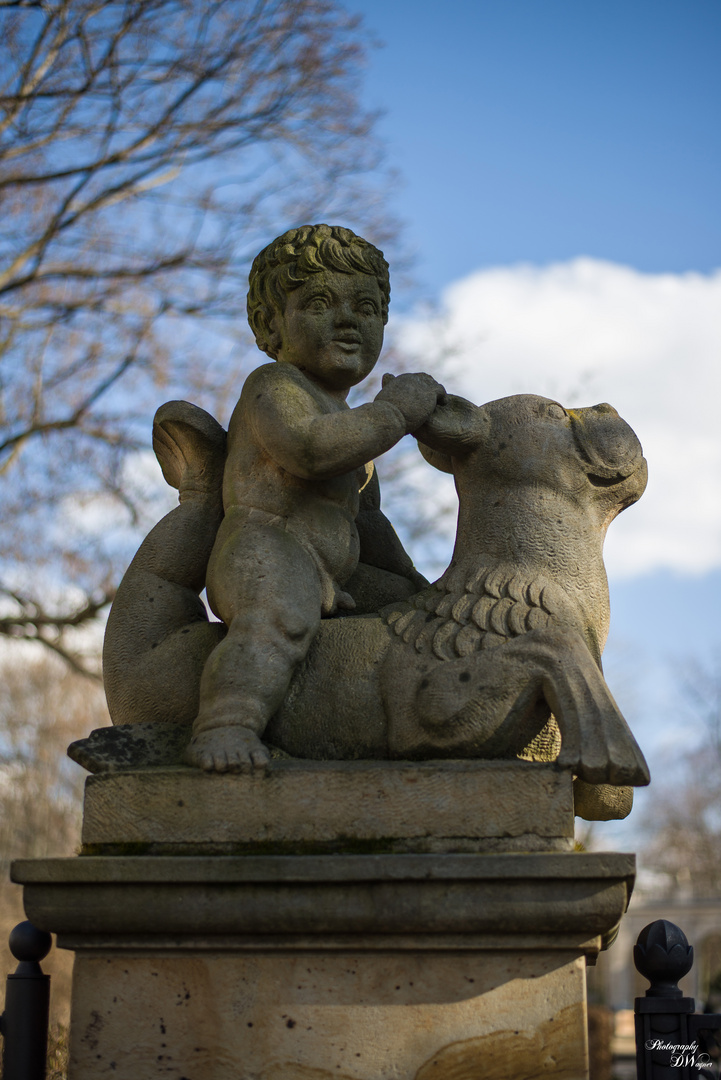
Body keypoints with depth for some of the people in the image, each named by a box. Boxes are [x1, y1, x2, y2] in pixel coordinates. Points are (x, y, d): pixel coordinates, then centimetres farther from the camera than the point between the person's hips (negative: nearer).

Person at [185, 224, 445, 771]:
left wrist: (411, 583, 33)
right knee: (281, 617, -40)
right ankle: (225, 726, -53)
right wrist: (396, 410, -11)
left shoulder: (346, 422, 32)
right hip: (263, 548, -10)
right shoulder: (275, 385, 2)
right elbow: (308, 449, -20)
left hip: (328, 583, 10)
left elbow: (367, 519, 41)